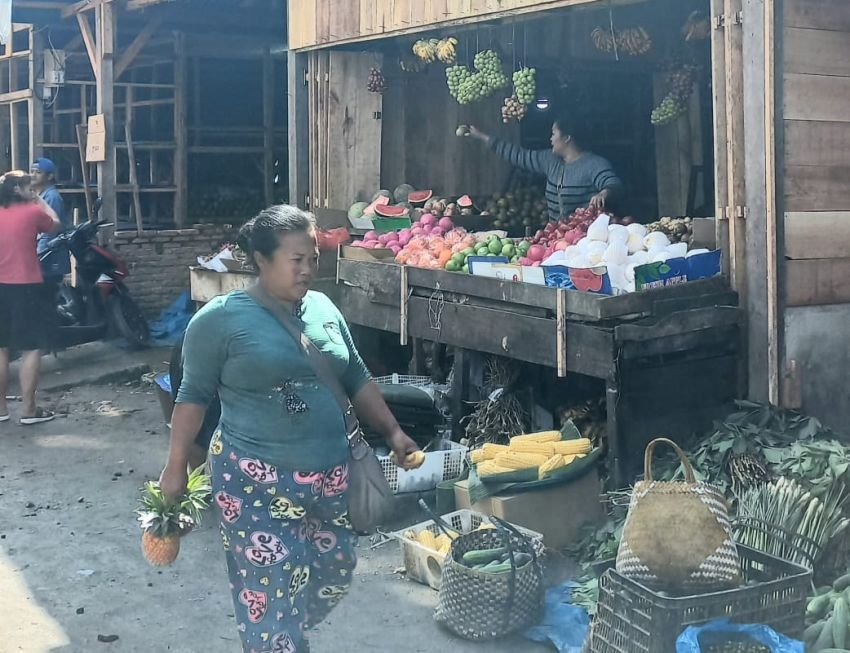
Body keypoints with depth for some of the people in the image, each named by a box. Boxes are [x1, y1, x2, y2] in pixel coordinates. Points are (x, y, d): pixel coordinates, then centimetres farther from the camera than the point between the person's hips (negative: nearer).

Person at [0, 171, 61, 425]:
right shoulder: (32, 212, -7)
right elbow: (55, 225, 11)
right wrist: (41, 202, 21)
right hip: (27, 288, -5)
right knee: (31, 349, 0)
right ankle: (28, 409, -1)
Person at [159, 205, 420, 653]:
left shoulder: (324, 309, 7)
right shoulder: (221, 319, -9)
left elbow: (356, 379, 15)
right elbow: (194, 395, -4)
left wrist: (392, 432, 11)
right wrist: (176, 466, -4)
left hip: (329, 474, 6)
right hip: (256, 482, -6)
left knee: (335, 574, 17)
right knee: (271, 591, -4)